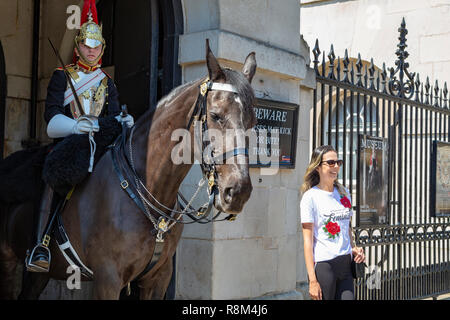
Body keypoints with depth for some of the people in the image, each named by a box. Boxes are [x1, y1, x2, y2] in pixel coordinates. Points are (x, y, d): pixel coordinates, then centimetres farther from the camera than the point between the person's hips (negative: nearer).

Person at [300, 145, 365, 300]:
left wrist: (354, 248, 5)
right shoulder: (310, 197, -6)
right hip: (323, 265, -6)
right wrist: (312, 280, -15)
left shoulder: (344, 193, 14)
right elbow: (308, 240, -10)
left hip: (345, 264, 6)